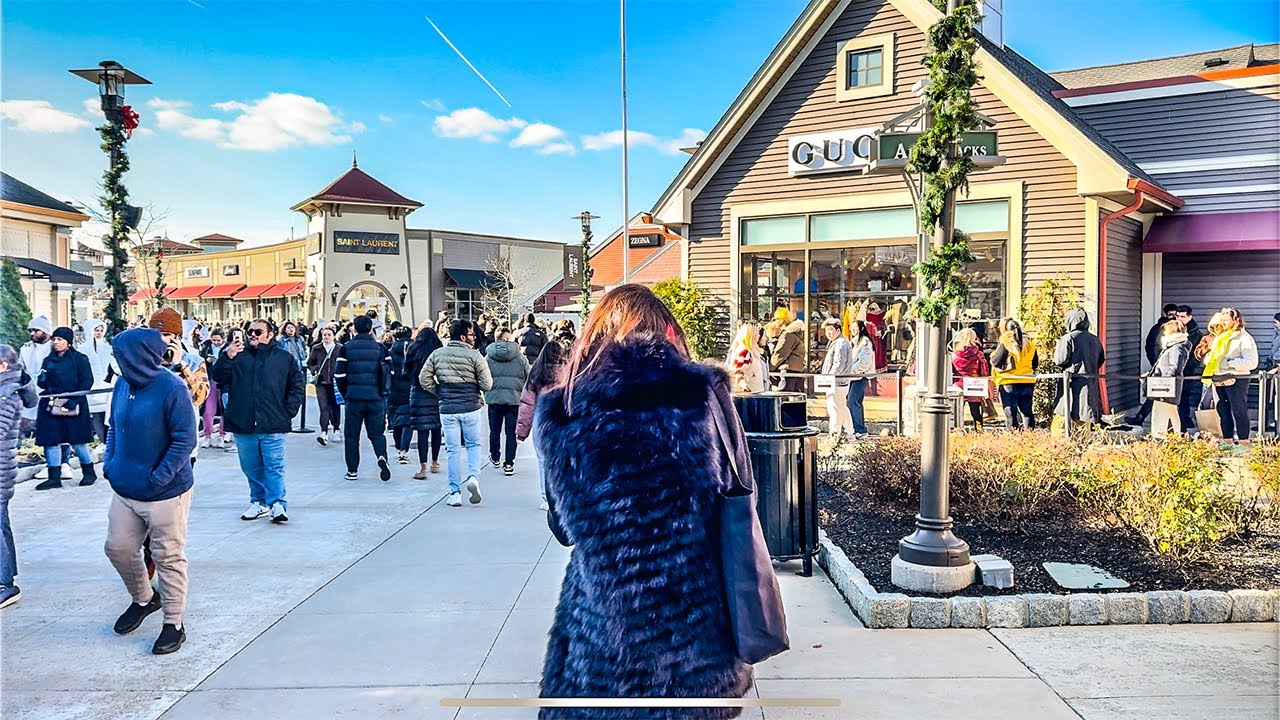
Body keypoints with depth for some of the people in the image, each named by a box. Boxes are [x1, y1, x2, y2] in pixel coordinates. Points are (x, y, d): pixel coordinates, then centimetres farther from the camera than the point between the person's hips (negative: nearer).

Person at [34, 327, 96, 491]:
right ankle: (54, 477, 8)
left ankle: (89, 472, 17)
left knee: (77, 440, 0)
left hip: (73, 405, -5)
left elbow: (87, 381, -7)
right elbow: (42, 383, 17)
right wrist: (42, 380, -7)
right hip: (50, 404, 5)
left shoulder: (80, 359, -1)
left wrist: (74, 399, -16)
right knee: (50, 440, 1)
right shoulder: (48, 360, 14)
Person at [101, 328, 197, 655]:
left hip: (165, 493, -7)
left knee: (168, 558, 3)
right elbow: (114, 427, 18)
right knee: (118, 548, 15)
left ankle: (174, 624, 19)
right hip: (124, 491, 7)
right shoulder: (123, 385, 5)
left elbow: (185, 439, -18)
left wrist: (159, 478, -20)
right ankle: (143, 598, 41)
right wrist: (110, 463, 6)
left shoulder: (172, 389, -18)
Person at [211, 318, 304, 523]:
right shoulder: (239, 356, 9)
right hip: (243, 425, 3)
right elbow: (218, 377, 0)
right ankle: (259, 502, 22)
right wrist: (227, 357, -17)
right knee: (251, 468, 11)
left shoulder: (284, 358, 6)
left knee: (274, 467, -5)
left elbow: (298, 385, 8)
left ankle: (277, 504, -3)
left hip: (272, 426, -3)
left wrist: (288, 411, 0)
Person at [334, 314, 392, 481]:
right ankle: (382, 457, -14)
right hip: (377, 399, 1)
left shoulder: (346, 348, -1)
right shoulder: (381, 348, 3)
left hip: (354, 398, -1)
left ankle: (352, 470, 13)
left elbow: (339, 375, -2)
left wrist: (345, 394, 11)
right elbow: (390, 373, 3)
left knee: (352, 435, 10)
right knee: (377, 433, 11)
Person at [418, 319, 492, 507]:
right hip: (470, 408, -2)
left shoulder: (437, 354, 3)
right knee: (474, 444, 17)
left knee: (453, 450, 8)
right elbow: (487, 384, -10)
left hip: (447, 409, 2)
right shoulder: (474, 355, -8)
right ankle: (473, 476, -5)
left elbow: (424, 379, 1)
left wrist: (440, 392, 11)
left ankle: (455, 493, 9)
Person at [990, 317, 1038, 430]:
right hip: (1028, 382, 5)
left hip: (1008, 383, -5)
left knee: (1011, 412, -1)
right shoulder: (1029, 342, 9)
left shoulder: (1005, 342, -11)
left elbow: (996, 362, -12)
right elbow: (1035, 364, 15)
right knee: (1027, 411, 12)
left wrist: (993, 355, 7)